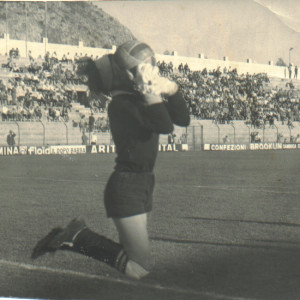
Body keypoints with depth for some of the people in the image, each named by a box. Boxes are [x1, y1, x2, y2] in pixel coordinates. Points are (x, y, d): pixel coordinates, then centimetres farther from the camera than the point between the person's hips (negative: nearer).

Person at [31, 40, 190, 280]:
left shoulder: (140, 99, 9)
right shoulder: (122, 104, -18)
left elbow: (183, 119, 10)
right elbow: (164, 125, -28)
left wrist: (170, 89, 0)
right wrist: (150, 92, -23)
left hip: (144, 183, 10)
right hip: (126, 187, -10)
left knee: (132, 258, 18)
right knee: (141, 268, -8)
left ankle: (78, 236, 21)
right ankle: (78, 238, -2)